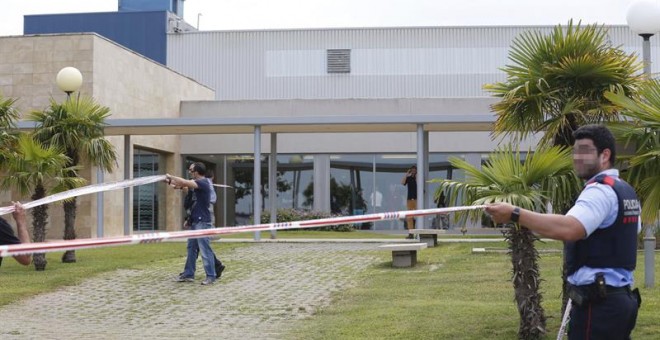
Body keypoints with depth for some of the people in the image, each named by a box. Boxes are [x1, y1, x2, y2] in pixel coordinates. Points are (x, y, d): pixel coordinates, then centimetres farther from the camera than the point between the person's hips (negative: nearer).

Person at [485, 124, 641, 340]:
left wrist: (515, 214, -37)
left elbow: (568, 229, -36)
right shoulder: (625, 191, 16)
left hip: (598, 303, -11)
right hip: (621, 297, 11)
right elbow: (634, 229, 36)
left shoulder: (601, 190, -17)